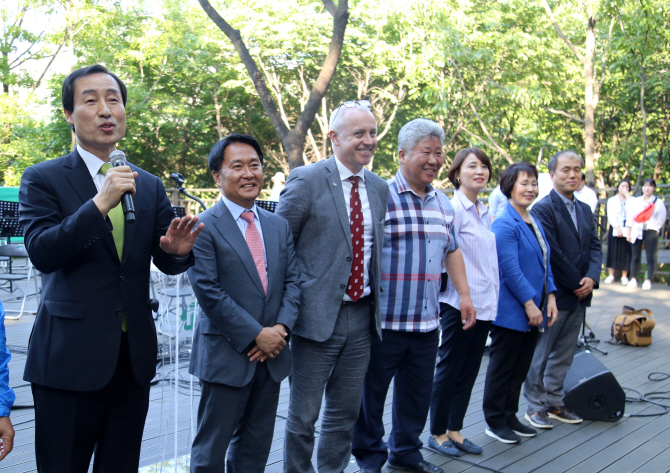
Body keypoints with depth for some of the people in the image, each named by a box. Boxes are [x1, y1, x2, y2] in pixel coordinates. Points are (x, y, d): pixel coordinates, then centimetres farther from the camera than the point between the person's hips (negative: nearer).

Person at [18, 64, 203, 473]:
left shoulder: (150, 186, 11)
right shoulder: (43, 179, -2)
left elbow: (166, 262, 8)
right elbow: (41, 252, -15)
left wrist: (178, 251, -16)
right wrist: (100, 204, -26)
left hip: (134, 357, 4)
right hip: (70, 357, -4)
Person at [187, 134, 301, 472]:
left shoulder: (279, 226, 10)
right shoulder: (203, 227, -9)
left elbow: (293, 280, 7)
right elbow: (208, 292, -15)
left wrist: (282, 327, -9)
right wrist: (256, 335, -16)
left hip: (270, 355, 6)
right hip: (226, 356, -5)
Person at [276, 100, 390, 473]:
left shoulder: (380, 188, 9)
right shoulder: (306, 180, -8)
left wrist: (376, 303, 12)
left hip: (362, 316, 5)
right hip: (318, 315, -5)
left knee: (346, 413, 17)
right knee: (304, 415, 7)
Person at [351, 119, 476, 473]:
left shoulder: (443, 203, 13)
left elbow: (452, 251, 22)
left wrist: (465, 294, 16)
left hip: (427, 322, 6)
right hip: (384, 321, -6)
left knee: (418, 393, 16)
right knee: (371, 392, 6)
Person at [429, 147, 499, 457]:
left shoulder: (485, 213, 13)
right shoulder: (453, 208, -12)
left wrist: (492, 298, 15)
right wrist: (464, 296, -16)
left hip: (484, 304, 8)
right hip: (459, 304, -8)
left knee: (469, 371, 14)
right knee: (449, 370, 4)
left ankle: (454, 431, 26)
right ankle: (437, 433, 19)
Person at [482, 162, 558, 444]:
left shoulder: (535, 222, 13)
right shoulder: (505, 224, -15)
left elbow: (545, 263, 15)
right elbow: (510, 269, -19)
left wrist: (550, 296, 5)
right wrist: (529, 303, -19)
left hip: (532, 312, 8)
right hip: (511, 311, -8)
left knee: (520, 368, 15)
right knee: (503, 367, 3)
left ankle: (510, 417, 27)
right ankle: (495, 422, 15)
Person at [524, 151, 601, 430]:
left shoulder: (585, 210, 13)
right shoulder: (543, 209, -12)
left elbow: (594, 247, 9)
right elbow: (552, 253, -17)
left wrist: (592, 277, -8)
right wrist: (575, 284, -12)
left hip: (579, 295, 7)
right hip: (554, 295, -7)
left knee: (564, 355, 15)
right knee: (541, 354, 5)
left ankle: (554, 403, 27)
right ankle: (535, 406, 17)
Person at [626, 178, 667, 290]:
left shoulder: (659, 202, 3)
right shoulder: (636, 201, 10)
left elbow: (661, 220, 5)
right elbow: (631, 218, 10)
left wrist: (653, 228, 1)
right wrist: (629, 233, 6)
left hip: (651, 232, -2)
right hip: (637, 231, 2)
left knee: (650, 257, -4)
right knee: (635, 257, 0)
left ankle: (648, 280, 0)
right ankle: (633, 279, 5)